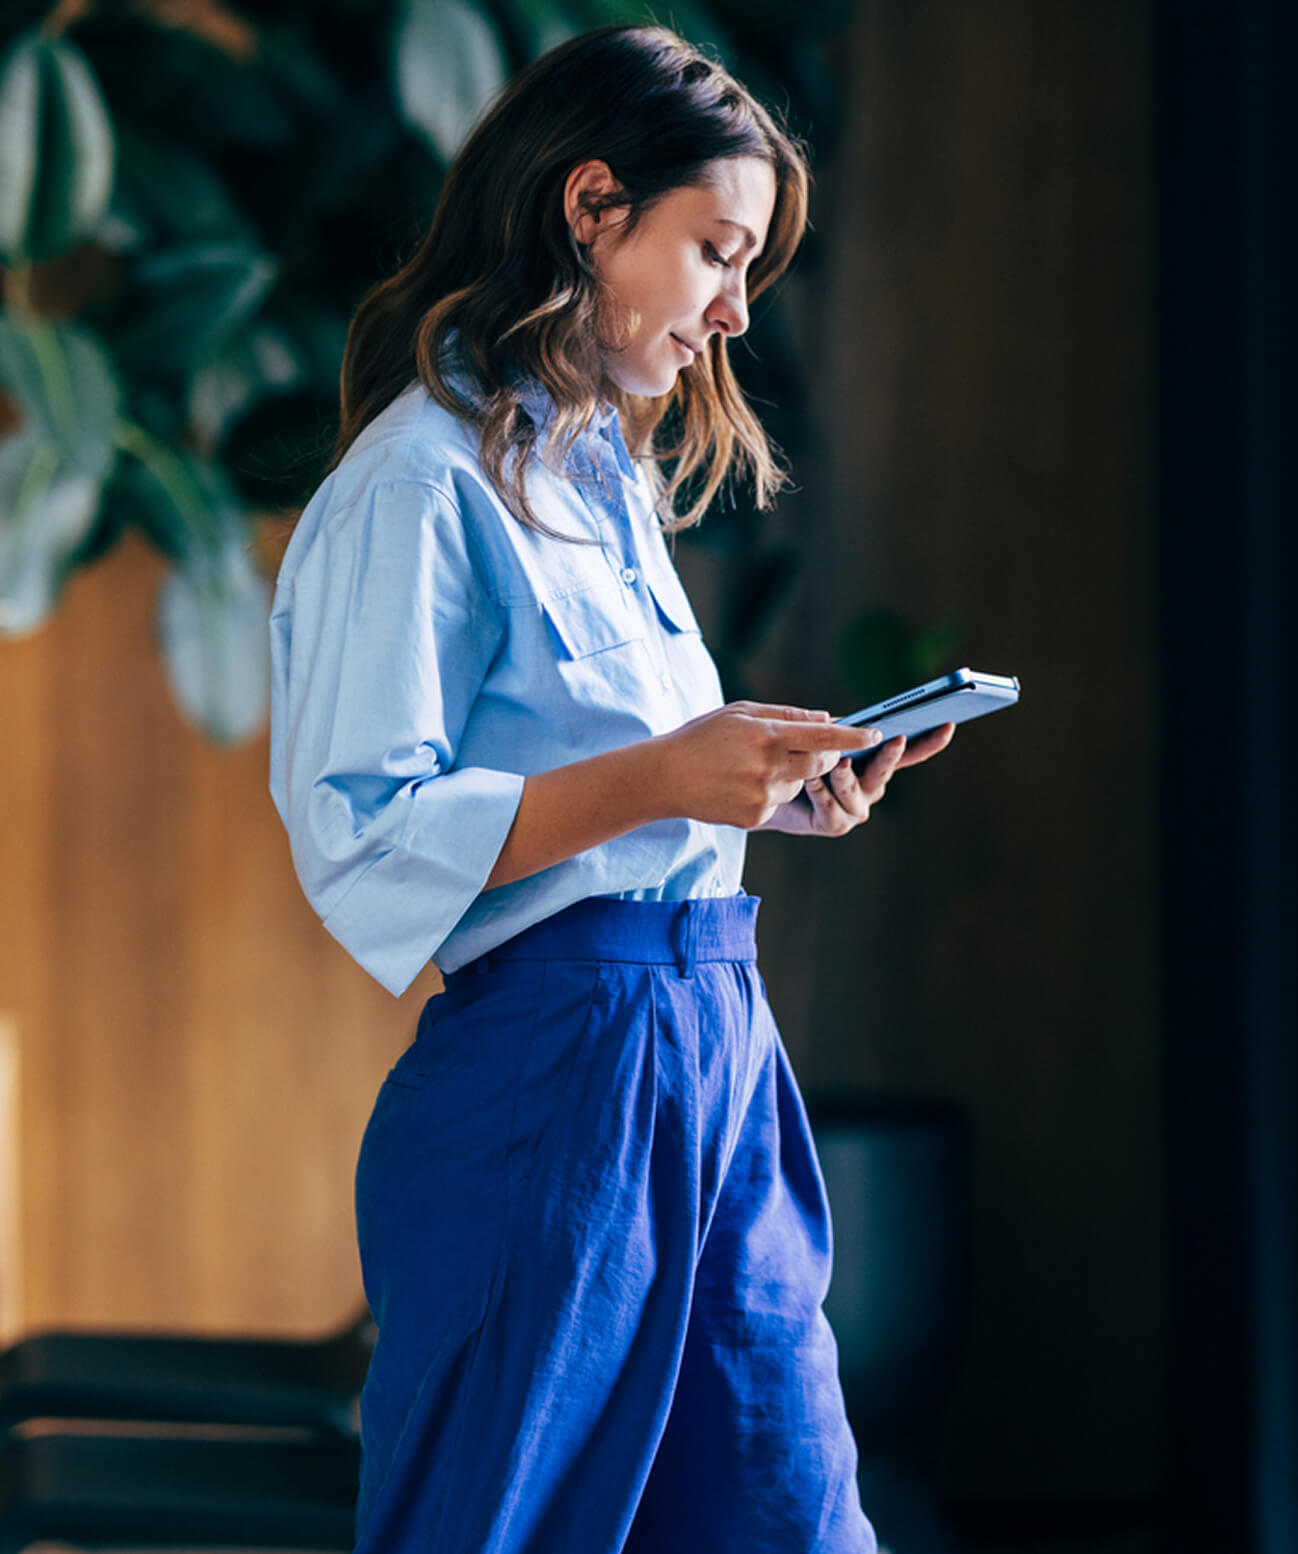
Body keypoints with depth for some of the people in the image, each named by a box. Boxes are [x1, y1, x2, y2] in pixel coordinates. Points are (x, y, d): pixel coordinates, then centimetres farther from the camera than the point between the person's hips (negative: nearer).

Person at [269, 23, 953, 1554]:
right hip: (554, 1070, -9)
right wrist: (655, 779, -21)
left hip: (716, 1046, 9)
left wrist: (767, 790, 9)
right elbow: (360, 839, -16)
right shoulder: (419, 482, -10)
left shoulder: (612, 477, 19)